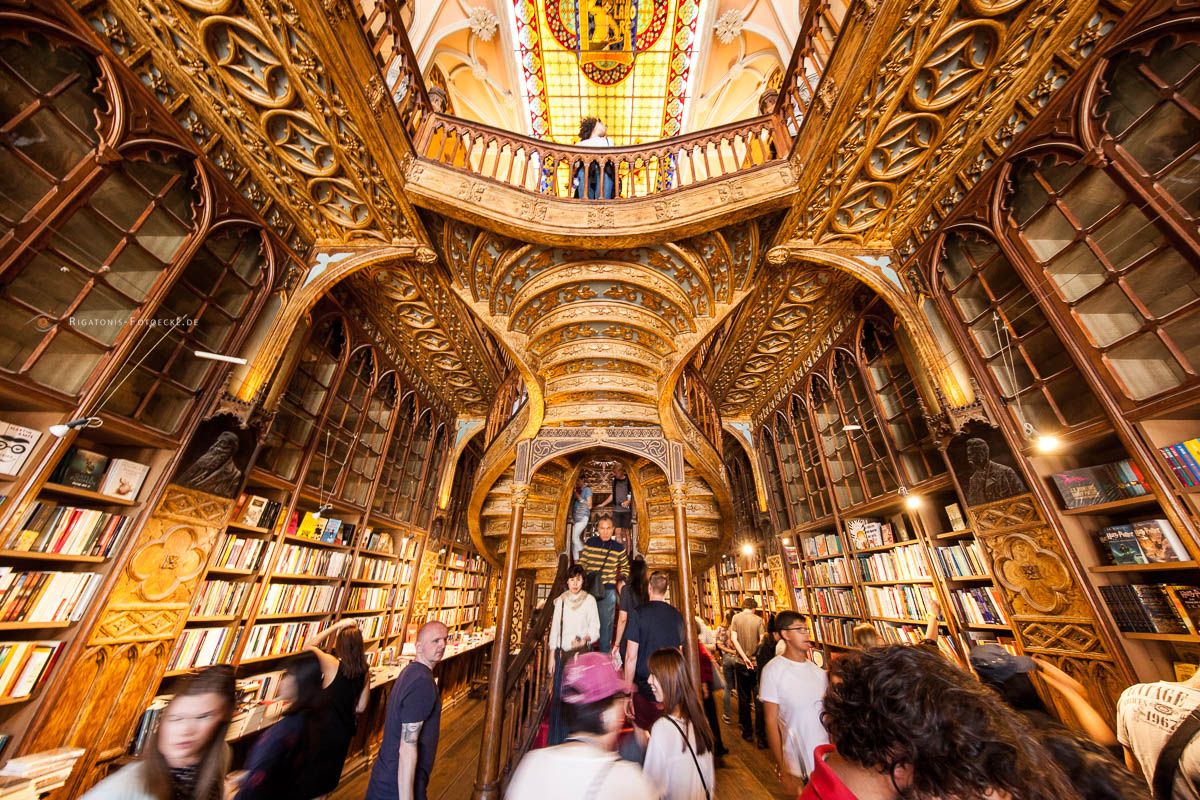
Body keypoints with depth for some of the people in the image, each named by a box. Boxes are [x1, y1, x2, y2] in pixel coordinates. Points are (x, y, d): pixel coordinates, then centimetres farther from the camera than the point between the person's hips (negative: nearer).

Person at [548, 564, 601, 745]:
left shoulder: (589, 600, -5)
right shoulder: (561, 600, 4)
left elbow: (595, 629, -4)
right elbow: (554, 628, 7)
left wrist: (585, 639, -23)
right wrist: (552, 655, 6)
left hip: (582, 652, -2)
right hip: (563, 653, 3)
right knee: (560, 693, 6)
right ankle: (558, 737, 23)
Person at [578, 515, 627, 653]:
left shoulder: (618, 547, -6)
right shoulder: (590, 543, -4)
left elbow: (624, 566, 10)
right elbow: (581, 563, 5)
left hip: (608, 591, -1)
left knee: (606, 622, 9)